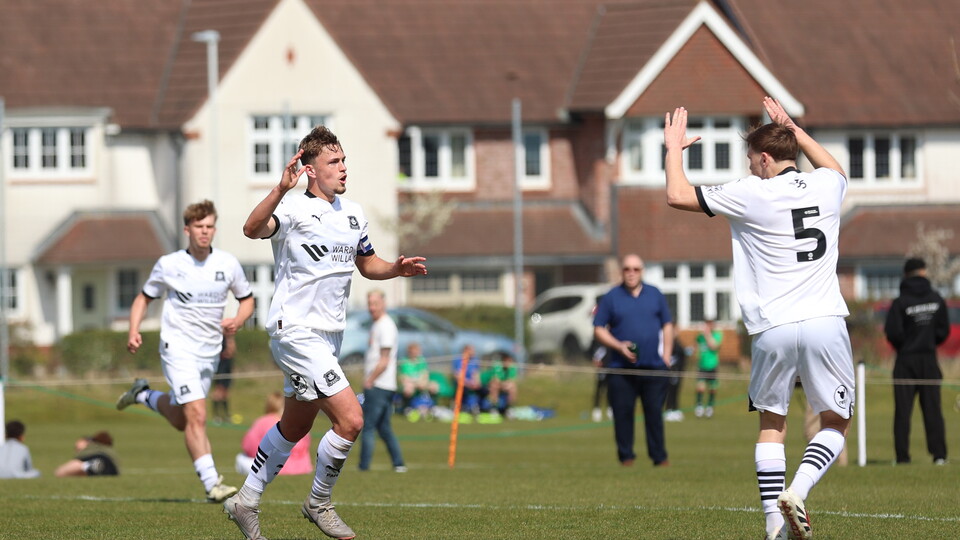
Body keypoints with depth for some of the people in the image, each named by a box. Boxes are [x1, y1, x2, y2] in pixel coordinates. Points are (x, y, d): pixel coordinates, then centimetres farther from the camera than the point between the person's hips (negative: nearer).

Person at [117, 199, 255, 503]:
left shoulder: (228, 264, 1)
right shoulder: (168, 265, -5)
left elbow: (247, 299, 13)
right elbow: (144, 298, 8)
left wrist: (238, 320, -9)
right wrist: (134, 332, -8)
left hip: (210, 352, 5)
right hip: (178, 349, -5)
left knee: (180, 420, 17)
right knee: (196, 416, -19)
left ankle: (144, 396, 45)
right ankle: (212, 484, -21)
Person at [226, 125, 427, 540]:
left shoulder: (353, 213, 11)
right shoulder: (294, 208, -14)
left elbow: (366, 264, 24)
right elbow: (253, 229, -34)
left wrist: (396, 268, 3)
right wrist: (281, 189, -49)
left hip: (328, 335, 9)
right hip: (296, 332, -9)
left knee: (294, 427, 18)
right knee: (350, 420, -15)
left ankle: (246, 502, 32)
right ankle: (319, 503, 4)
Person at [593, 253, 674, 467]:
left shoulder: (655, 295, 11)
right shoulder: (611, 298, 5)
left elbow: (667, 325, 16)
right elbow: (599, 330, 4)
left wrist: (666, 354, 6)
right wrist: (619, 346, -9)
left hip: (653, 367, 1)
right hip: (621, 368, -1)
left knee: (654, 412, 0)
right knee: (622, 413, -2)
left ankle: (659, 456, 5)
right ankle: (626, 456, 7)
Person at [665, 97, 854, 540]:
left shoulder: (751, 194, -4)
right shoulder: (826, 187, 9)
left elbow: (677, 195, 3)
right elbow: (833, 166, 37)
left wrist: (674, 149, 19)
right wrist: (793, 129, 44)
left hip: (774, 329, -2)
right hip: (825, 323, 2)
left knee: (771, 422, 13)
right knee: (836, 422, 11)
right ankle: (797, 491, -13)